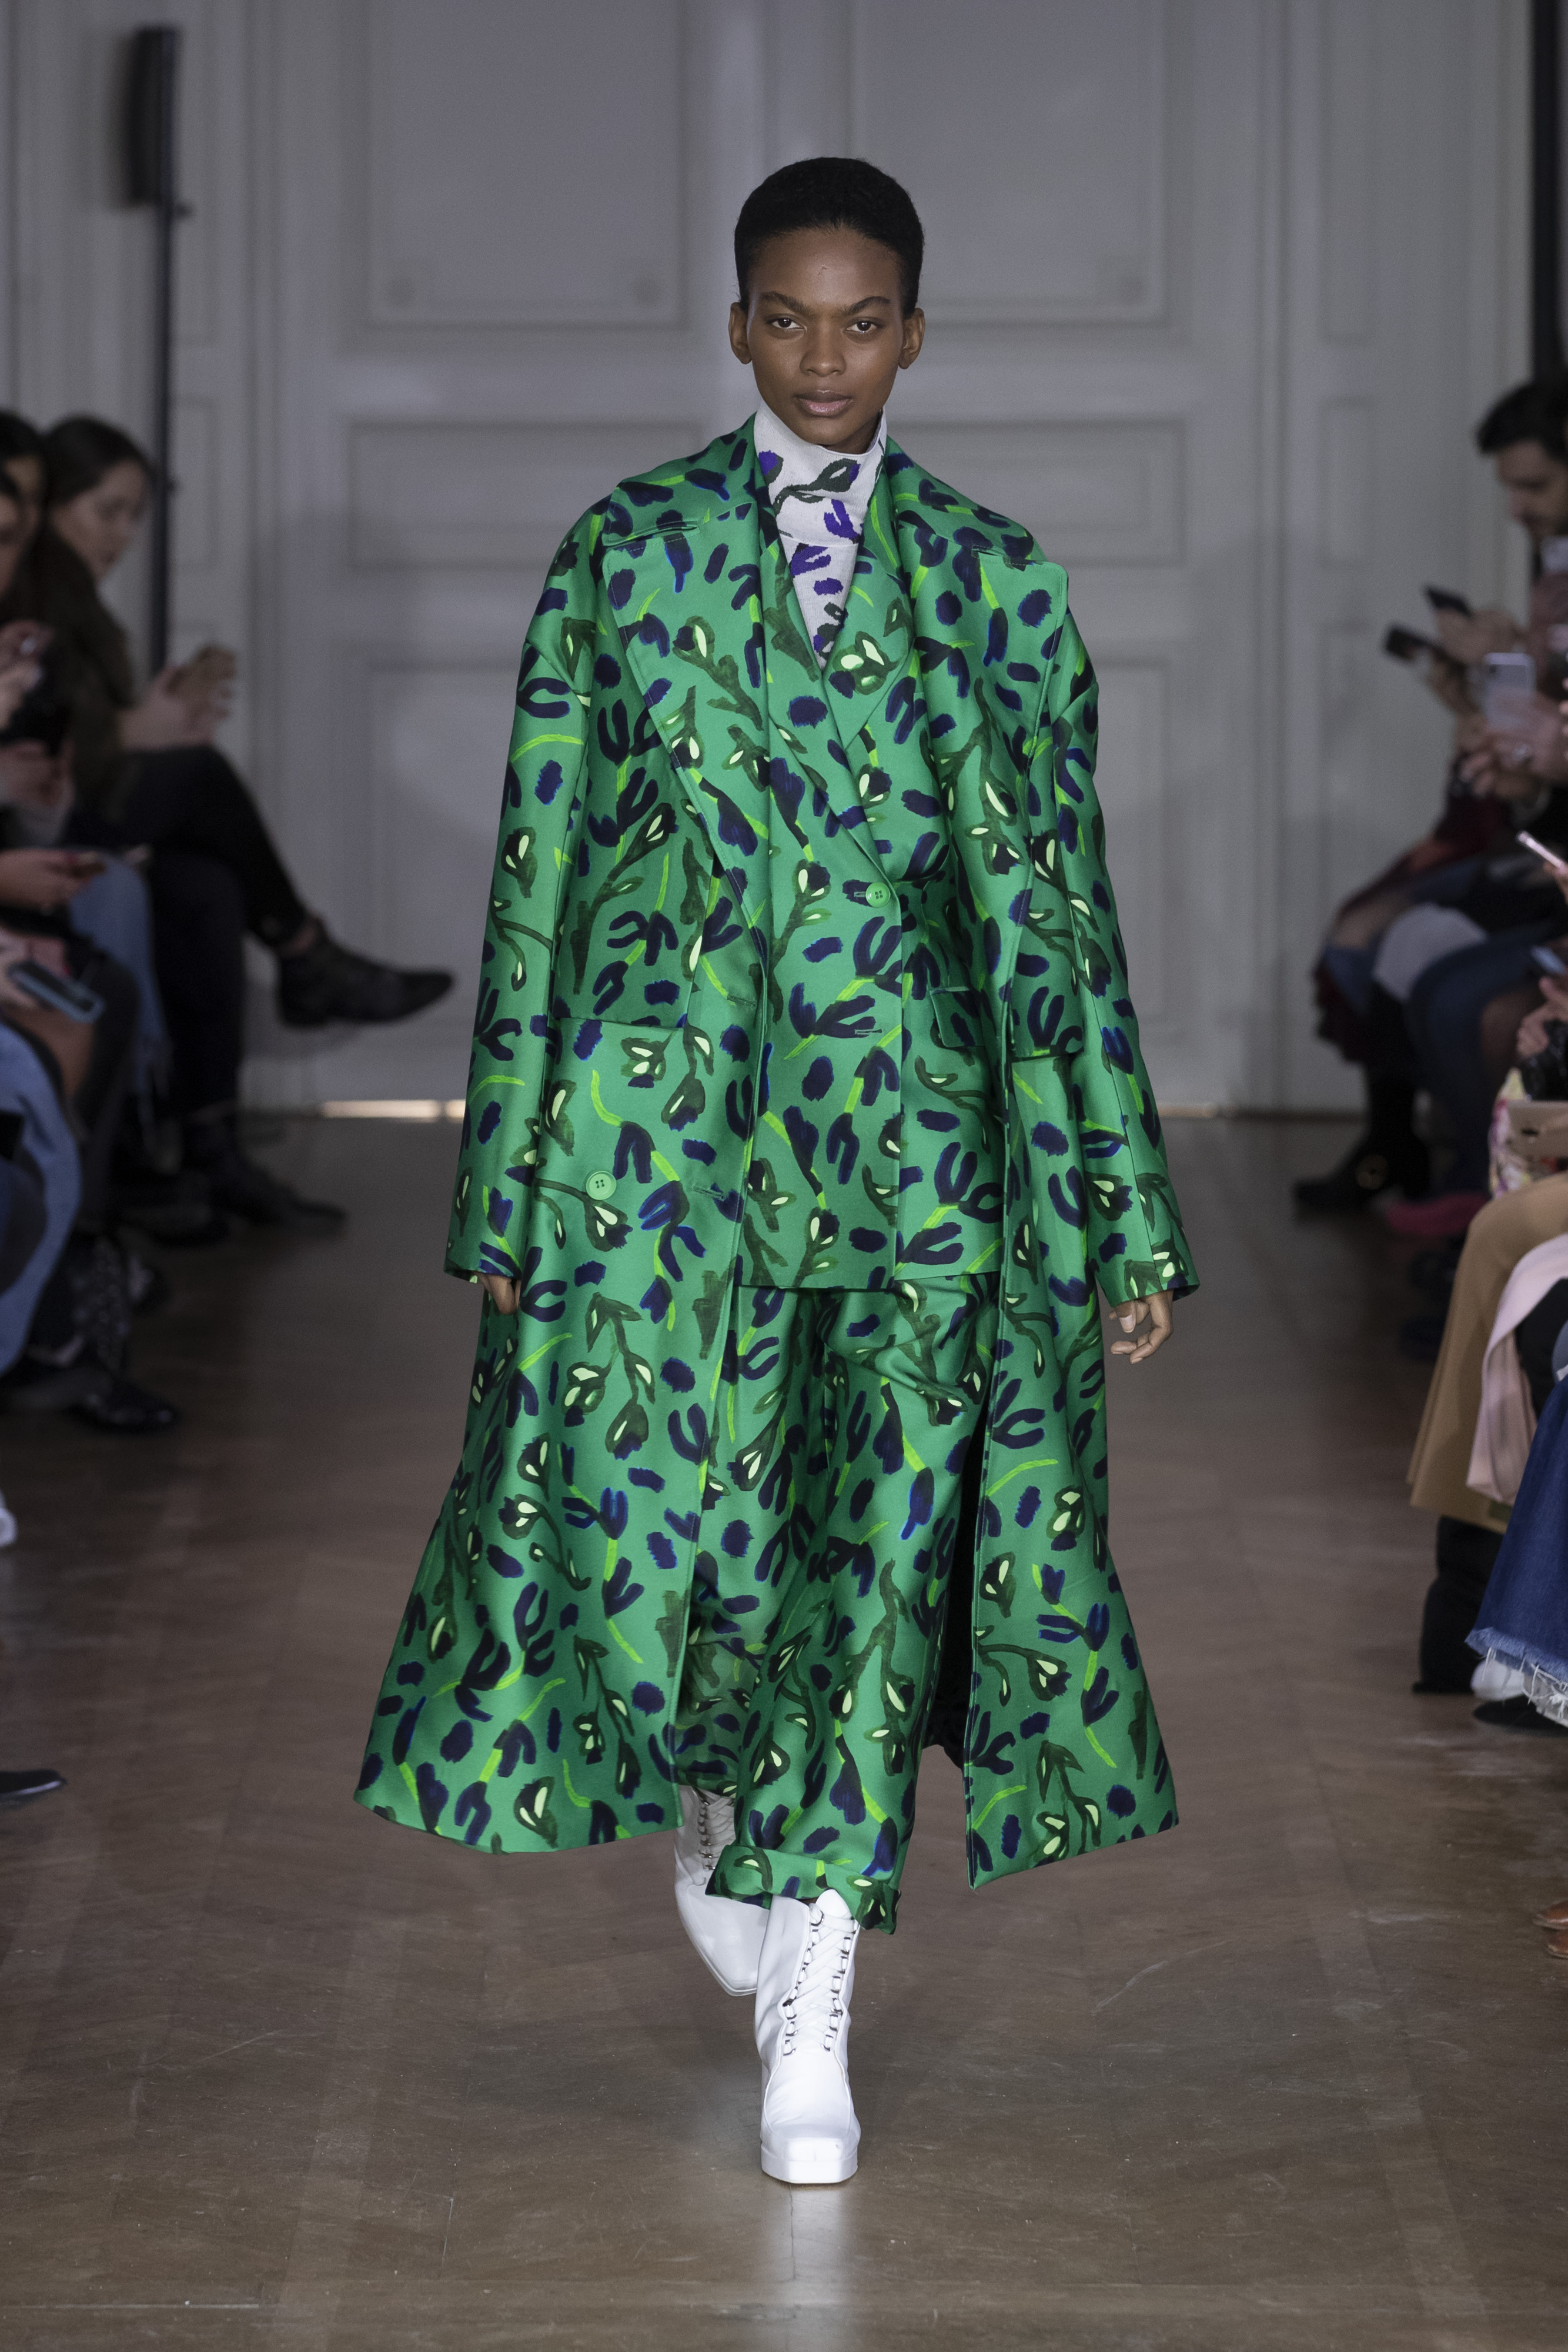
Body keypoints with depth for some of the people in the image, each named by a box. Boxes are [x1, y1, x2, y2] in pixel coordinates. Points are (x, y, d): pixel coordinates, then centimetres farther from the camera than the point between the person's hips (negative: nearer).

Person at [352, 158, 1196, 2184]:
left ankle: (809, 2024, 11)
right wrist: (507, 1184, 1)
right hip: (661, 1122, -1)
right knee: (648, 1539, -1)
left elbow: (1058, 901, 5)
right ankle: (714, 1796, 35)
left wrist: (1127, 1218, 3)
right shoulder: (627, 552, 3)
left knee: (877, 1563, 0)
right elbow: (540, 872, 4)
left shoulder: (990, 579, 5)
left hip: (914, 1138, 1)